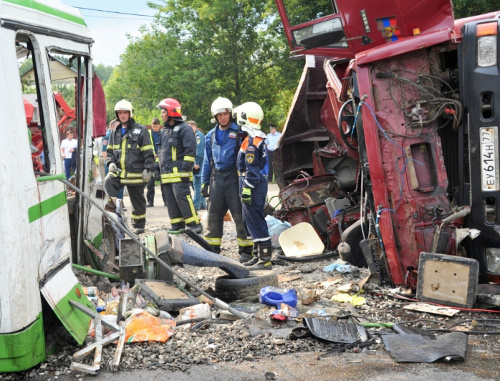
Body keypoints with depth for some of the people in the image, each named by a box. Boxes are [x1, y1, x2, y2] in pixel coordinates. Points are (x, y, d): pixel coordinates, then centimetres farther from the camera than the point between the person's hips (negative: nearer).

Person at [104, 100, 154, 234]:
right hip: (118, 171, 4)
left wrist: (147, 170, -12)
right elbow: (110, 150, 21)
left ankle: (139, 225, 18)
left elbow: (149, 152, -5)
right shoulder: (115, 132, 13)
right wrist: (111, 162, 1)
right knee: (108, 182, -24)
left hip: (135, 172, -4)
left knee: (137, 200, 5)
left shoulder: (140, 130, -3)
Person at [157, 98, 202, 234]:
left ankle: (194, 224, -9)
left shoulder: (184, 129, -5)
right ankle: (178, 225, 12)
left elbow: (190, 150, -11)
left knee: (182, 196, -14)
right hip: (167, 174, 9)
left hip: (179, 172, -9)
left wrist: (186, 169, -17)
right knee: (171, 199, 6)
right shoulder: (164, 131, 22)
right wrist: (160, 169, 24)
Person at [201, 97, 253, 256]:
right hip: (216, 178, 5)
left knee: (240, 214, -2)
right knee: (213, 214, 9)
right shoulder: (211, 135, 13)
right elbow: (207, 161, 17)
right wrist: (204, 182, 13)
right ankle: (212, 247, 19)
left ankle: (246, 249, 5)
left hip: (234, 177, -5)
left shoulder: (239, 133, -3)